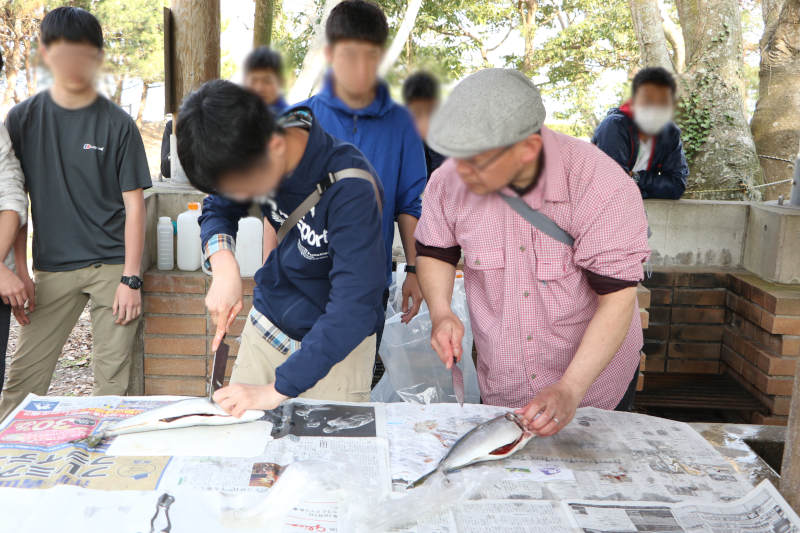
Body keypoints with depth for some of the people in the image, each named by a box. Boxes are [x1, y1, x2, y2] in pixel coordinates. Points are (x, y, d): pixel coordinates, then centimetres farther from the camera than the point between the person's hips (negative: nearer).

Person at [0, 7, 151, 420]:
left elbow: (133, 205, -2)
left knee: (113, 378, 2)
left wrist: (130, 279, -7)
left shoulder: (117, 124, -2)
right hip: (53, 269, 2)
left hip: (113, 266, -1)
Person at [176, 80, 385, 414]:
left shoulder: (351, 189, -32)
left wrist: (277, 389, -34)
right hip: (266, 324, 6)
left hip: (335, 345, -5)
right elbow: (216, 210, 5)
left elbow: (353, 309, -34)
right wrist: (223, 266, -18)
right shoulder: (251, 159, -13)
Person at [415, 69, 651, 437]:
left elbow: (617, 300, -26)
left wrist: (569, 391, -34)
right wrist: (441, 312, -17)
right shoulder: (449, 181, -16)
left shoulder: (601, 186, -27)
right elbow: (434, 252, 2)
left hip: (596, 385, -2)